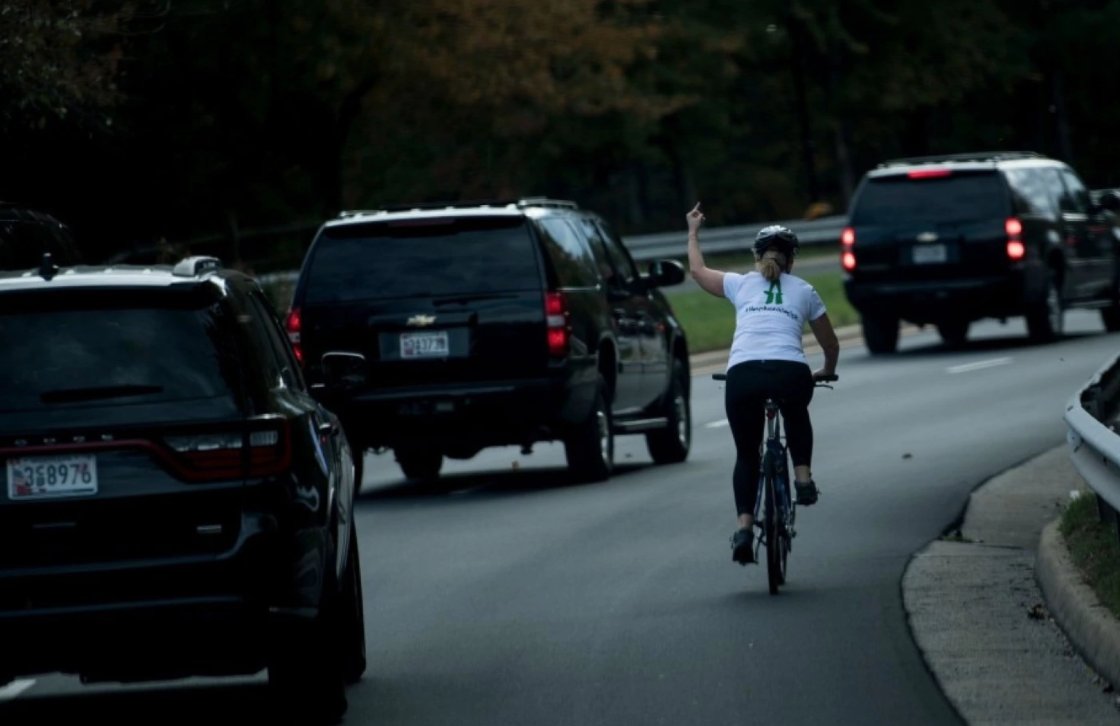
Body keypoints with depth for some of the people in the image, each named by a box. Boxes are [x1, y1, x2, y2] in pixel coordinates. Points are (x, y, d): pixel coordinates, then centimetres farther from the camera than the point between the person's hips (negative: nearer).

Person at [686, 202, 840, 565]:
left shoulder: (741, 284, 20)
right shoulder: (804, 291, 21)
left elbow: (698, 270, 38)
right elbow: (830, 344, 31)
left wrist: (693, 232, 54)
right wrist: (826, 372, 51)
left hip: (743, 375, 0)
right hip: (791, 374, 0)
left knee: (746, 455, 16)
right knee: (796, 416, 37)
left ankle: (744, 527, 1)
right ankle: (803, 475, 21)